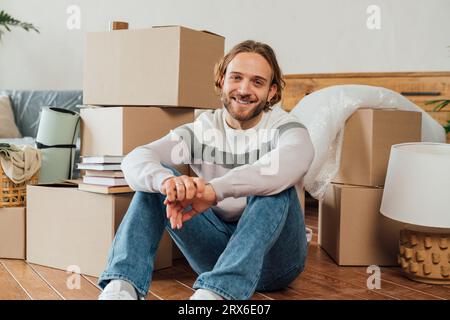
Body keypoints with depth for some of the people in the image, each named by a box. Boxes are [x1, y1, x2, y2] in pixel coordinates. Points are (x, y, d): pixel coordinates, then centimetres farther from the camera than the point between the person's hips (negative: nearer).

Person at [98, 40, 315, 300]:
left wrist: (215, 190, -49)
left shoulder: (283, 126, -9)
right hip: (218, 245, 3)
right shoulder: (202, 130, 0)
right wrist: (167, 181, -42)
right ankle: (122, 286, -29)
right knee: (155, 178, -11)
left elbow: (295, 159, -36)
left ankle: (214, 292, -45)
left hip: (273, 255, -2)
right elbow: (135, 160, -17)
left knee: (276, 187, -31)